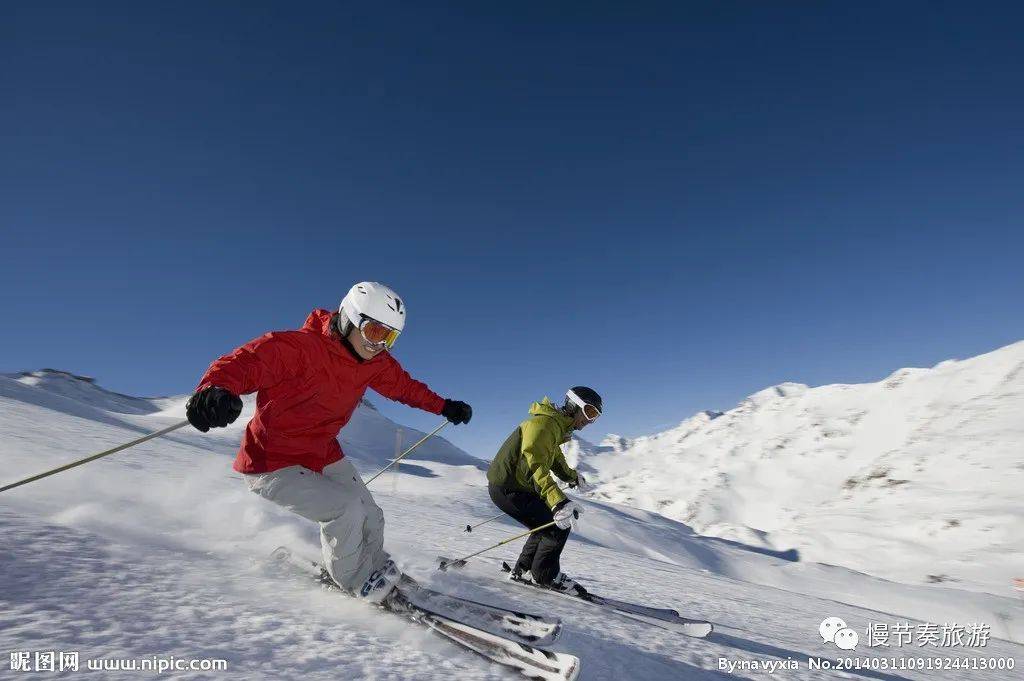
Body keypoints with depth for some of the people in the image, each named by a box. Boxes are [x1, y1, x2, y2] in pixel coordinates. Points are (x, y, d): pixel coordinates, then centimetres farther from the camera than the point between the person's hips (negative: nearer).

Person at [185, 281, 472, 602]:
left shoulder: (376, 363, -5)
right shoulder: (300, 347, -27)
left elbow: (404, 385, 12)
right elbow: (242, 362, -39)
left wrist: (444, 406, 14)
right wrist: (214, 390, -60)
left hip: (325, 455, 7)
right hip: (272, 464, -7)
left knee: (370, 516, 6)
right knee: (346, 509, -22)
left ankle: (376, 572, 37)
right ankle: (357, 582, 7)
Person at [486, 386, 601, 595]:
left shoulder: (556, 425, 12)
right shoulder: (544, 423, -21)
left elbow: (554, 456, 33)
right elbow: (533, 464, -37)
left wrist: (572, 476, 48)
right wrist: (559, 502, -48)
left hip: (505, 485, 10)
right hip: (508, 489, -10)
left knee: (549, 525, 18)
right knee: (559, 525, -7)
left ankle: (523, 570, 29)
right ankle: (546, 575, 10)